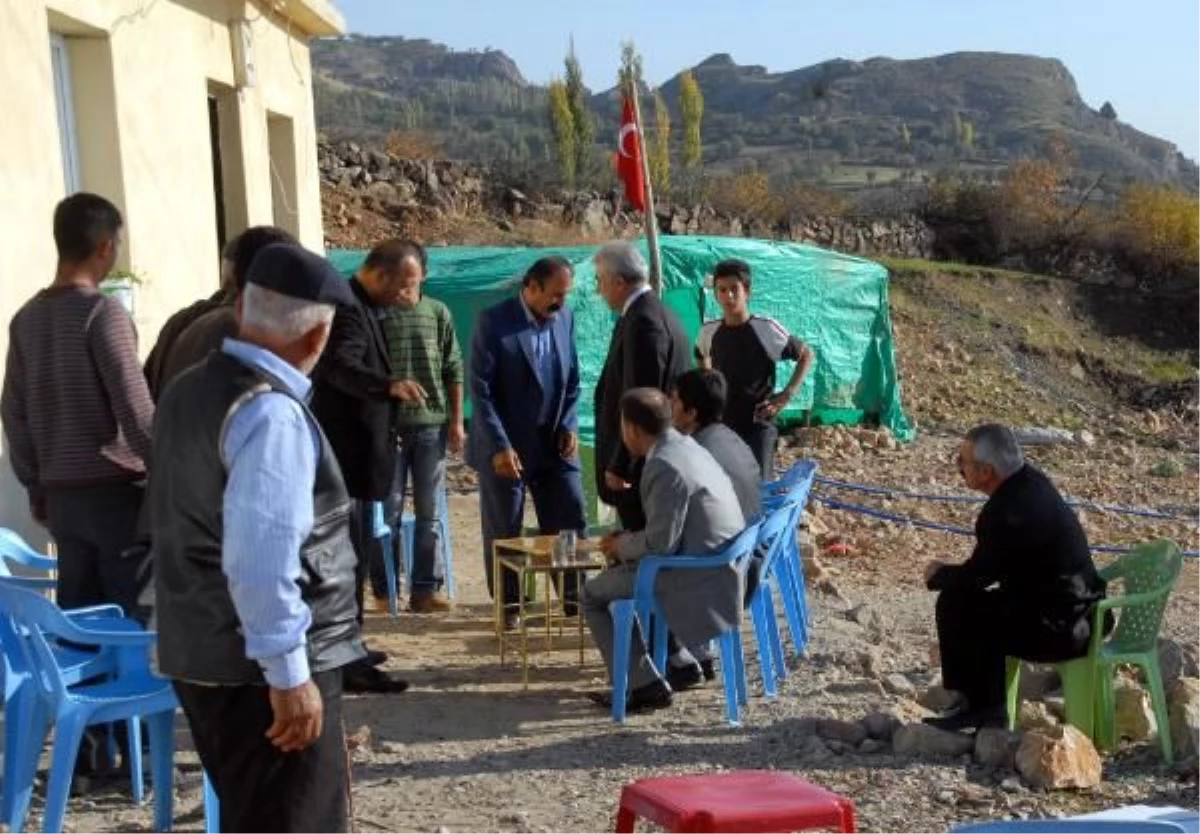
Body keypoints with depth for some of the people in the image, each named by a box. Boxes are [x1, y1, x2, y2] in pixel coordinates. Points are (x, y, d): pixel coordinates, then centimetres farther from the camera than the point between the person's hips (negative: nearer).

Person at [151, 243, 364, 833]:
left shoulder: (188, 390, 9)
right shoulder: (271, 412, -21)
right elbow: (261, 561, -26)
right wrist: (289, 673, -22)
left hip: (199, 652, 9)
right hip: (259, 667, -9)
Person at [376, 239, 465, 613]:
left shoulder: (437, 313, 5)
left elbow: (454, 369, 8)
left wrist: (456, 421, 4)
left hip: (433, 424, 2)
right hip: (388, 424, -2)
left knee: (430, 512, 5)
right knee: (388, 510, 3)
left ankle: (425, 588, 12)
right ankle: (384, 588, 14)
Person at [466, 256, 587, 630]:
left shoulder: (565, 318, 3)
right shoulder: (494, 321, -12)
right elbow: (480, 388, -14)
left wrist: (569, 425, -3)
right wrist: (500, 445, -19)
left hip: (554, 442, 4)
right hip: (505, 445, -4)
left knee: (571, 520, 3)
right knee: (504, 529, 6)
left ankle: (575, 597, 16)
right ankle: (509, 605, 19)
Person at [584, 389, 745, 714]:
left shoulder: (664, 467, -21)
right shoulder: (686, 447, 9)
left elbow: (660, 544, -21)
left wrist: (621, 546, -4)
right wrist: (628, 540, 10)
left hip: (697, 580, -9)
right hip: (721, 567, 9)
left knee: (593, 593, 2)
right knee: (618, 572, 26)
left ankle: (645, 685, 0)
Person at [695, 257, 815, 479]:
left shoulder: (766, 329, -13)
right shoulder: (709, 332, -1)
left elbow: (806, 355, 0)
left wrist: (787, 394, -8)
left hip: (758, 427, -4)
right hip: (720, 426, 4)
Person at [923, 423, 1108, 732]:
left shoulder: (1008, 512, -26)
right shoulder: (1031, 481, 4)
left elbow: (977, 576, -11)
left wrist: (938, 576, 6)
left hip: (1058, 630, -10)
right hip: (1080, 616, 10)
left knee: (954, 605, -6)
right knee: (978, 603, 19)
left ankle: (979, 707, 8)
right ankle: (987, 704, 25)